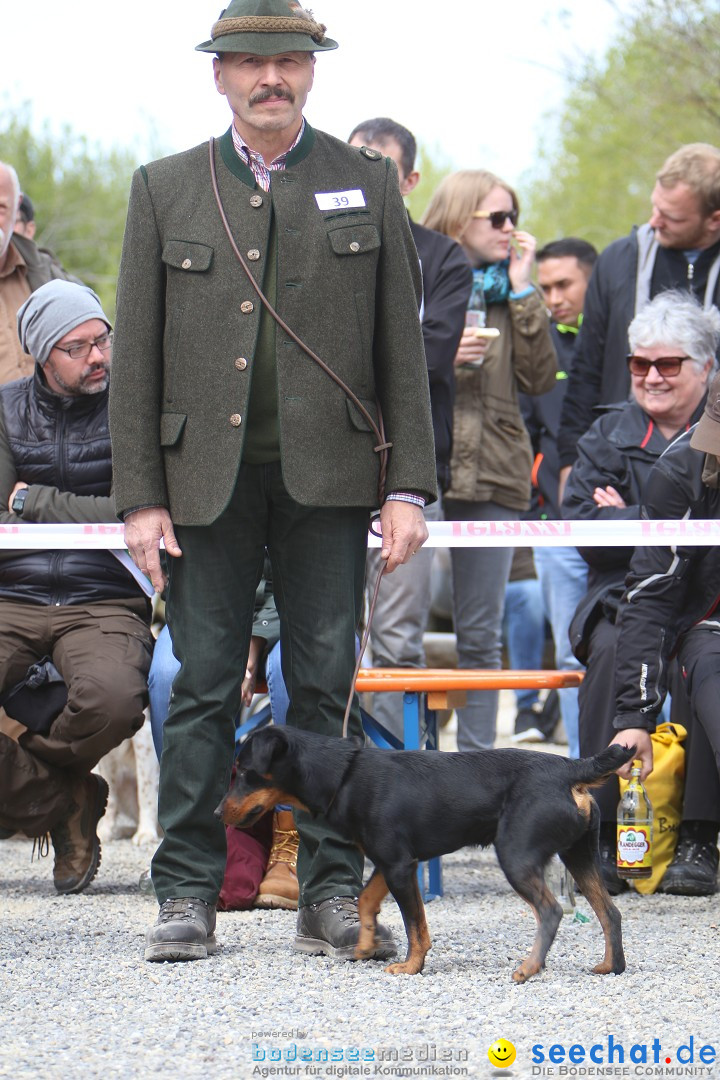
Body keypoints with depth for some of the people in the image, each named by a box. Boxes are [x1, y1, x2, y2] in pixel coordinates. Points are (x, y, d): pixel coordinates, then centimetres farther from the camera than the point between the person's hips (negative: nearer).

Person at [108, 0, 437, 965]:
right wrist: (140, 496, -2)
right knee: (203, 688, 1)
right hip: (206, 476, 0)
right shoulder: (165, 190, 8)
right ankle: (188, 896, 5)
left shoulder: (368, 184, 7)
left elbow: (402, 346, 5)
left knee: (327, 685, 1)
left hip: (326, 475, 0)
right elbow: (136, 355, 6)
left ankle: (332, 895, 6)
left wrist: (408, 487, -2)